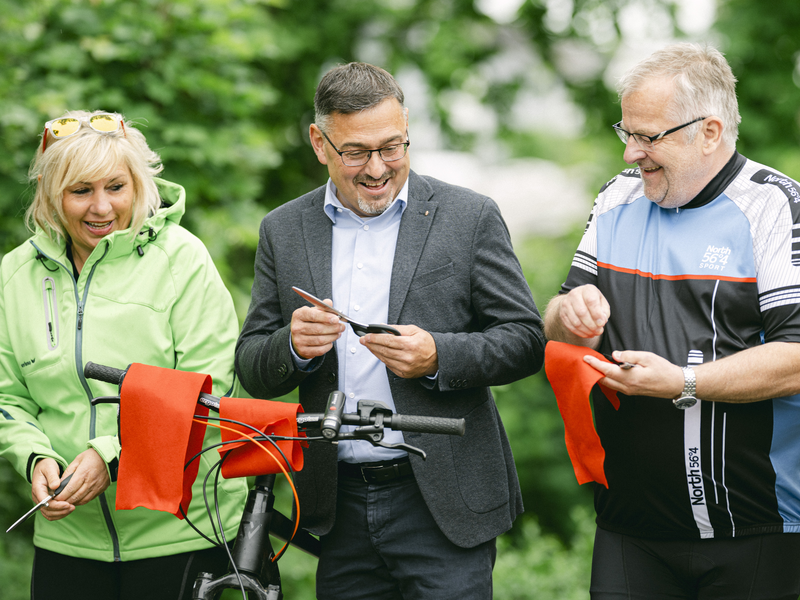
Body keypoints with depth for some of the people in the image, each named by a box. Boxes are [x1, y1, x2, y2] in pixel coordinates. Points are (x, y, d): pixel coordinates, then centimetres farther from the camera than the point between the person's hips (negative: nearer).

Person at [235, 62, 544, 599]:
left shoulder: (471, 217, 0)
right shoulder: (284, 231, 8)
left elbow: (526, 340, -2)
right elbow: (252, 369, 9)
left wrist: (437, 358, -19)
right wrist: (293, 347, -14)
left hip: (444, 500, -3)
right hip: (341, 507, 3)